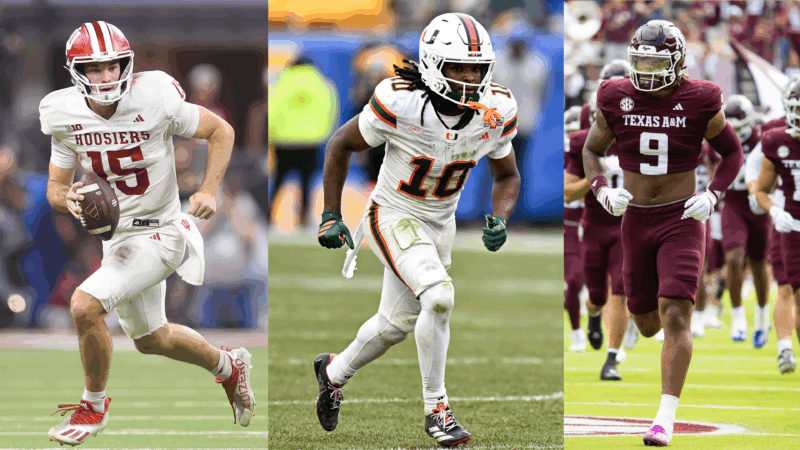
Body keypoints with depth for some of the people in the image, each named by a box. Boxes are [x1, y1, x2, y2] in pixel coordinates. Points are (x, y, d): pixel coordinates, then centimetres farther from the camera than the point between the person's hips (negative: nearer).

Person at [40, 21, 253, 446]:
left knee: (84, 305, -23)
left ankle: (93, 406, 0)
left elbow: (221, 131, -8)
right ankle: (229, 366, 51)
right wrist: (68, 199, -23)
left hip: (160, 234, -6)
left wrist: (208, 191, -20)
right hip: (116, 235, 7)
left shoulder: (155, 101, -22)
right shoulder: (66, 116, -9)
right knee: (152, 339, 23)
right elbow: (55, 188, 1)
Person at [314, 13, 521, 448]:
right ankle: (436, 409, -13)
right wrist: (330, 217, -9)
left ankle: (334, 371, 49)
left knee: (397, 323, 20)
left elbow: (507, 175, 2)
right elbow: (341, 145, -11)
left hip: (440, 224, 6)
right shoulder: (400, 103, -28)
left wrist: (499, 220, -17)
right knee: (439, 297, -27)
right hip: (393, 217, -6)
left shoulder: (496, 113, -16)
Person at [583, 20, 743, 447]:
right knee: (648, 324, 11)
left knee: (674, 317, -16)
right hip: (636, 220, 3)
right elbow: (592, 150, 11)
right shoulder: (617, 100, -4)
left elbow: (732, 152, 5)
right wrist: (604, 192, -8)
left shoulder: (700, 103, -9)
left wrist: (711, 196, -10)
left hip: (682, 220, -3)